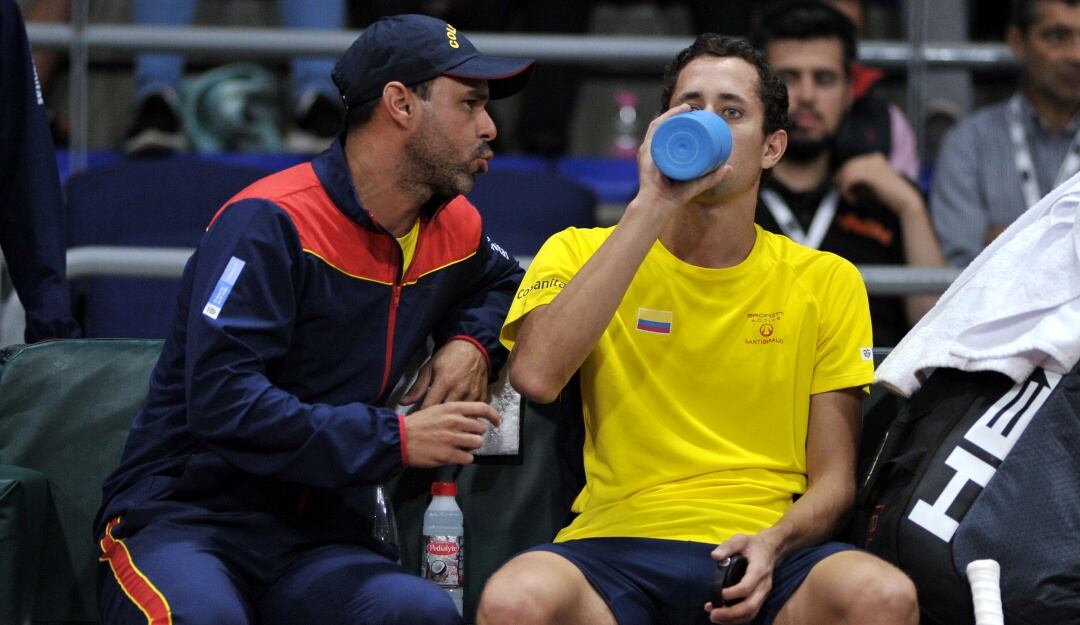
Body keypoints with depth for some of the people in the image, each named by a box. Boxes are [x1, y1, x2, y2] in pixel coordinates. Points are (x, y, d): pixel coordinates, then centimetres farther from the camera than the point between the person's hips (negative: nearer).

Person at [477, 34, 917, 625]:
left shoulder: (826, 282, 14)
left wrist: (771, 544, -13)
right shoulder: (580, 254, 11)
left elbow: (832, 482, 11)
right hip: (616, 548, -1)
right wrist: (650, 208, -10)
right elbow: (534, 374, -12)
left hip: (766, 555, 1)